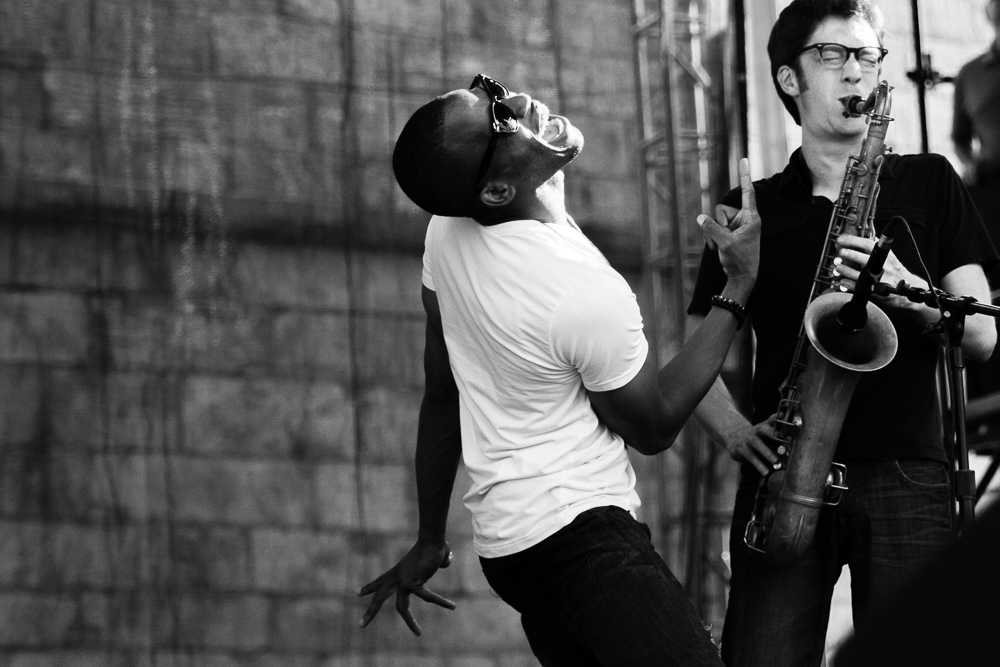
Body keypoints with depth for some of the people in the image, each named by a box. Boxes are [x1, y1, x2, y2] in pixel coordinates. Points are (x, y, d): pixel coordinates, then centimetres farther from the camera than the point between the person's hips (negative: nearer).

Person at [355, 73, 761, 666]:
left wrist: (430, 539, 19)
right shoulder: (589, 295, -21)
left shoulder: (448, 227, 0)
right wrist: (740, 288, -4)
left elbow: (442, 391, 10)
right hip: (583, 540, -9)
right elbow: (655, 427, -4)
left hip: (507, 541, 9)